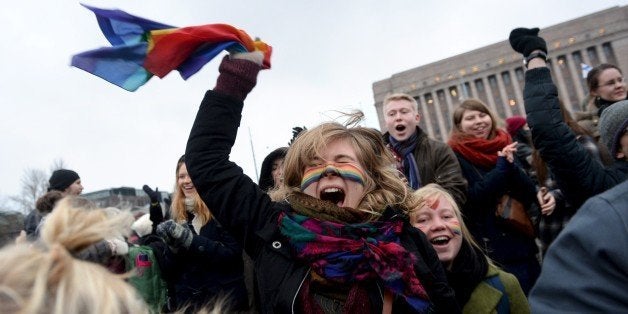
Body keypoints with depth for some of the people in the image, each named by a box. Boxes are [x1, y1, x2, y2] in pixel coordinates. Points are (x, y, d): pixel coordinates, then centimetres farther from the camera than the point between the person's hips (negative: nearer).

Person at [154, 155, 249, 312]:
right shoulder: (176, 215, 6)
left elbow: (233, 254, -16)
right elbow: (166, 272, 6)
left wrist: (190, 240, -21)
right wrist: (174, 247, -13)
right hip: (185, 300, 4)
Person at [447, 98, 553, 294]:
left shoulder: (504, 147, 8)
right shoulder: (457, 157, -8)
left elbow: (529, 192, 1)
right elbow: (473, 198, -18)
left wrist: (511, 164, -16)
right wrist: (503, 165, -19)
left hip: (523, 240, 6)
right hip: (494, 248, -6)